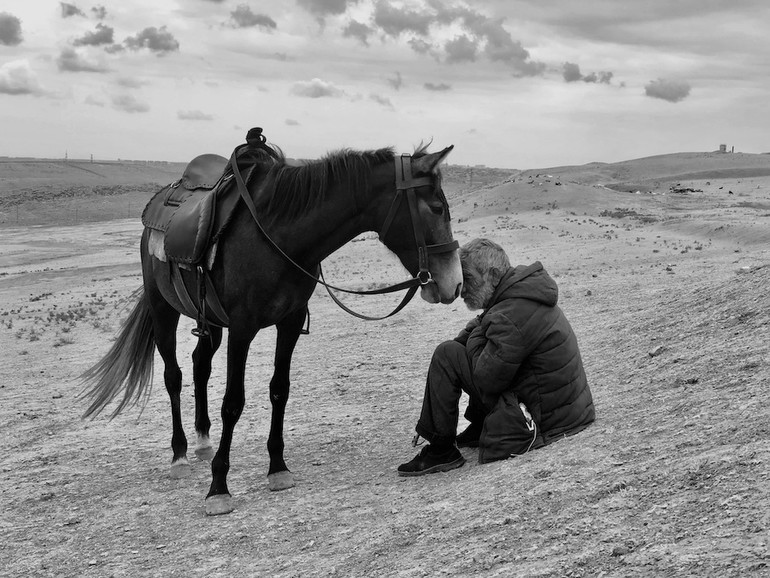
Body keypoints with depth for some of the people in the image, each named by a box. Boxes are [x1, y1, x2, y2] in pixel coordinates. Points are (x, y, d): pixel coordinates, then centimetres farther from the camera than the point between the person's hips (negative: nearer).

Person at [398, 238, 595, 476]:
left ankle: (441, 451, -3)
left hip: (541, 420, -10)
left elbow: (486, 379, -21)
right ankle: (479, 428, 27)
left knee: (446, 356, -11)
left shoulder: (510, 316, -25)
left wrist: (475, 337, -6)